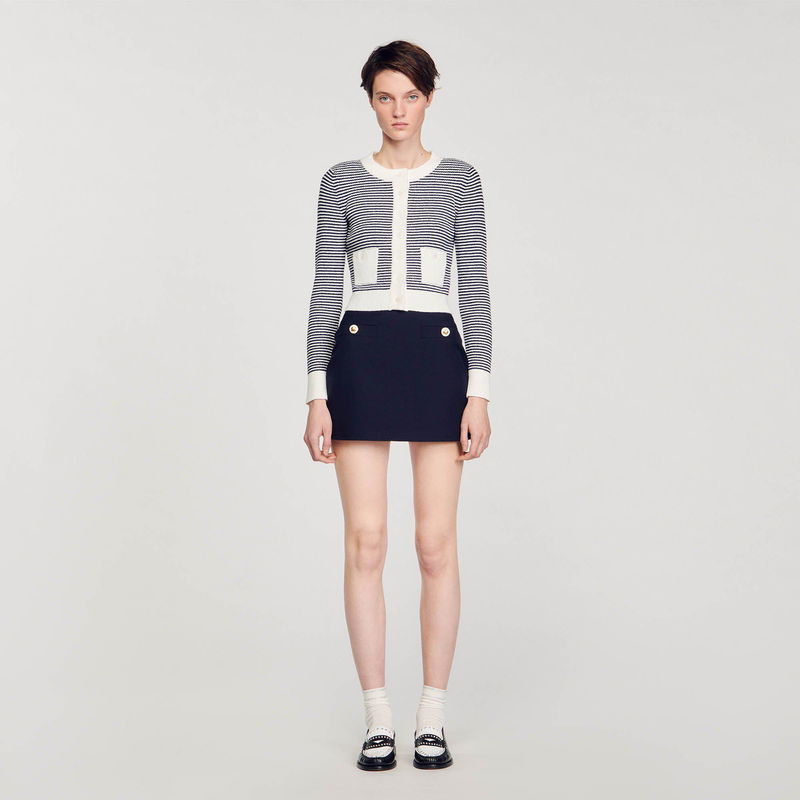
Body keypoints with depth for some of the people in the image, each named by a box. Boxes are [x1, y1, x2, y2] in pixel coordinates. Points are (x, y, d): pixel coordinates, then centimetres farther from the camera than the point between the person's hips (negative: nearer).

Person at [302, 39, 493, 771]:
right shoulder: (341, 182, 7)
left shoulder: (460, 181, 7)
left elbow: (475, 290, 4)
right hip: (360, 360, 0)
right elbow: (325, 291, 4)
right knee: (365, 542, -1)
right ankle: (379, 719, 11)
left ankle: (433, 718, 12)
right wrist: (317, 395, -2)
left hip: (438, 359, 0)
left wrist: (479, 391, -4)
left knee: (437, 543, 0)